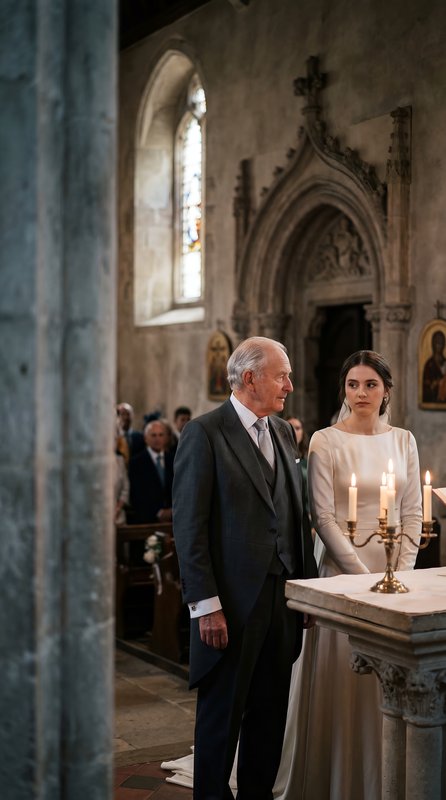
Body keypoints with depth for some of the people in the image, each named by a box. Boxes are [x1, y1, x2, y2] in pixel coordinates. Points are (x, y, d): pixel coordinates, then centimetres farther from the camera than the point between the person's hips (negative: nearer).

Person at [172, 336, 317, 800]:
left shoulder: (283, 432, 13)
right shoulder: (204, 434, -9)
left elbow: (297, 515, 15)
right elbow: (189, 526, -13)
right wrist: (205, 605, -16)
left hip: (283, 596, 7)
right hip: (233, 601, -6)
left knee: (270, 715, 15)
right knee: (222, 715, 6)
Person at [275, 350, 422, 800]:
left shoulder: (403, 441, 7)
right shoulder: (325, 442, -5)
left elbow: (412, 512, 6)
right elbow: (323, 517, -10)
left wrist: (402, 572, -5)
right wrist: (363, 574, -14)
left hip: (393, 573, 4)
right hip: (342, 570, -4)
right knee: (339, 683, 1)